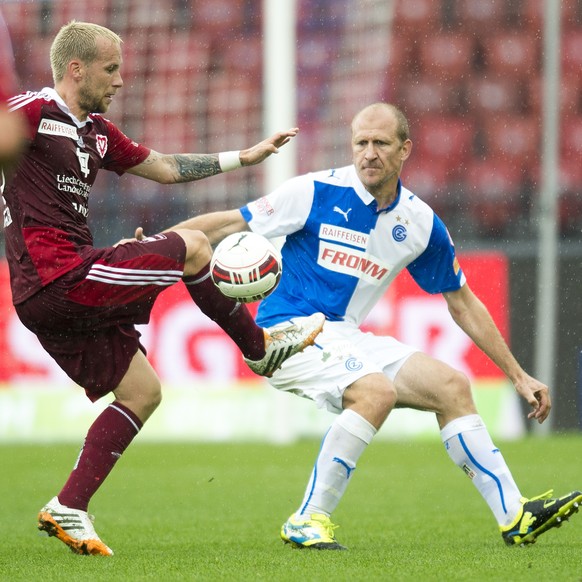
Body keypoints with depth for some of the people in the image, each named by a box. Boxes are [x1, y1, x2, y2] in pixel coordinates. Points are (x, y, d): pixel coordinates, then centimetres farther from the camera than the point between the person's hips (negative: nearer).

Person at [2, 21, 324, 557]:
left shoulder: (97, 132, 19)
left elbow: (164, 168, 28)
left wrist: (244, 157, 30)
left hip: (60, 299, 10)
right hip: (60, 279, -10)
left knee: (142, 391, 12)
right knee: (191, 248, -5)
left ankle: (69, 509, 7)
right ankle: (259, 347, 18)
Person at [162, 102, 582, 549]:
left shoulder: (420, 223, 5)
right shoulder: (318, 192, -10)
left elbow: (463, 303, 15)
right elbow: (232, 224, -5)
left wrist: (518, 376, 16)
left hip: (345, 339, 6)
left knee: (452, 387, -2)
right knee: (377, 390, -31)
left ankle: (515, 517, 5)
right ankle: (308, 520, -24)